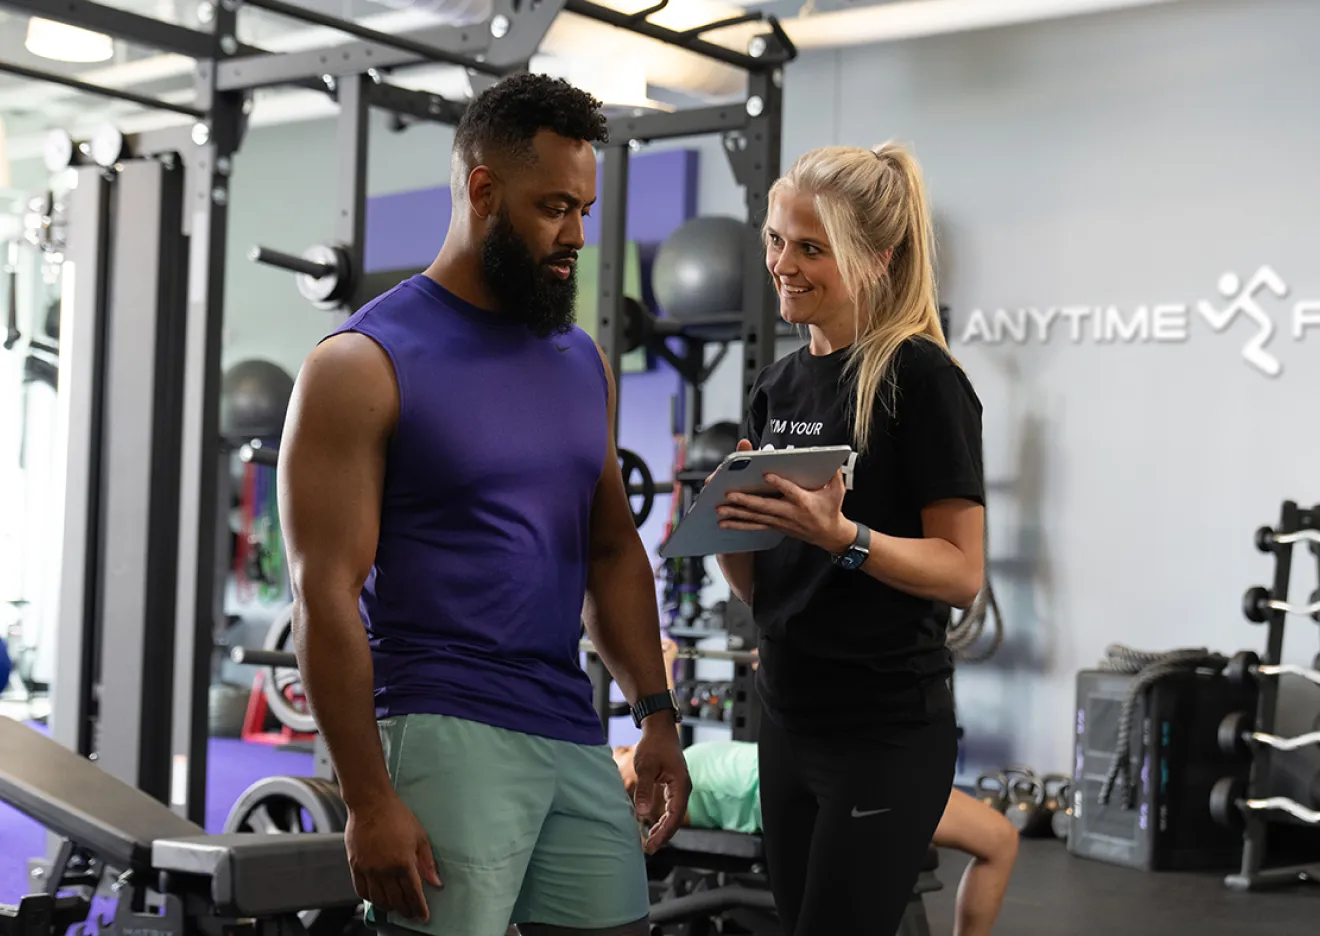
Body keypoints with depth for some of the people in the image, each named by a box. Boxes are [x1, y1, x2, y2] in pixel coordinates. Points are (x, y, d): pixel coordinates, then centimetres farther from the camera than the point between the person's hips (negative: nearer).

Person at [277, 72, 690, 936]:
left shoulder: (584, 363, 14)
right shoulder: (364, 366, -5)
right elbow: (326, 596, -10)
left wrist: (657, 714, 10)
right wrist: (369, 801, -14)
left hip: (577, 740, 6)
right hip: (442, 736, -6)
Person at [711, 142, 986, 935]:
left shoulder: (922, 379, -11)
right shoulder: (778, 386, 10)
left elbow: (962, 573, -14)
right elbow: (757, 585, 13)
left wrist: (839, 536, -28)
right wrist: (727, 521, -7)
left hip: (888, 731, -7)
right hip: (789, 720, 7)